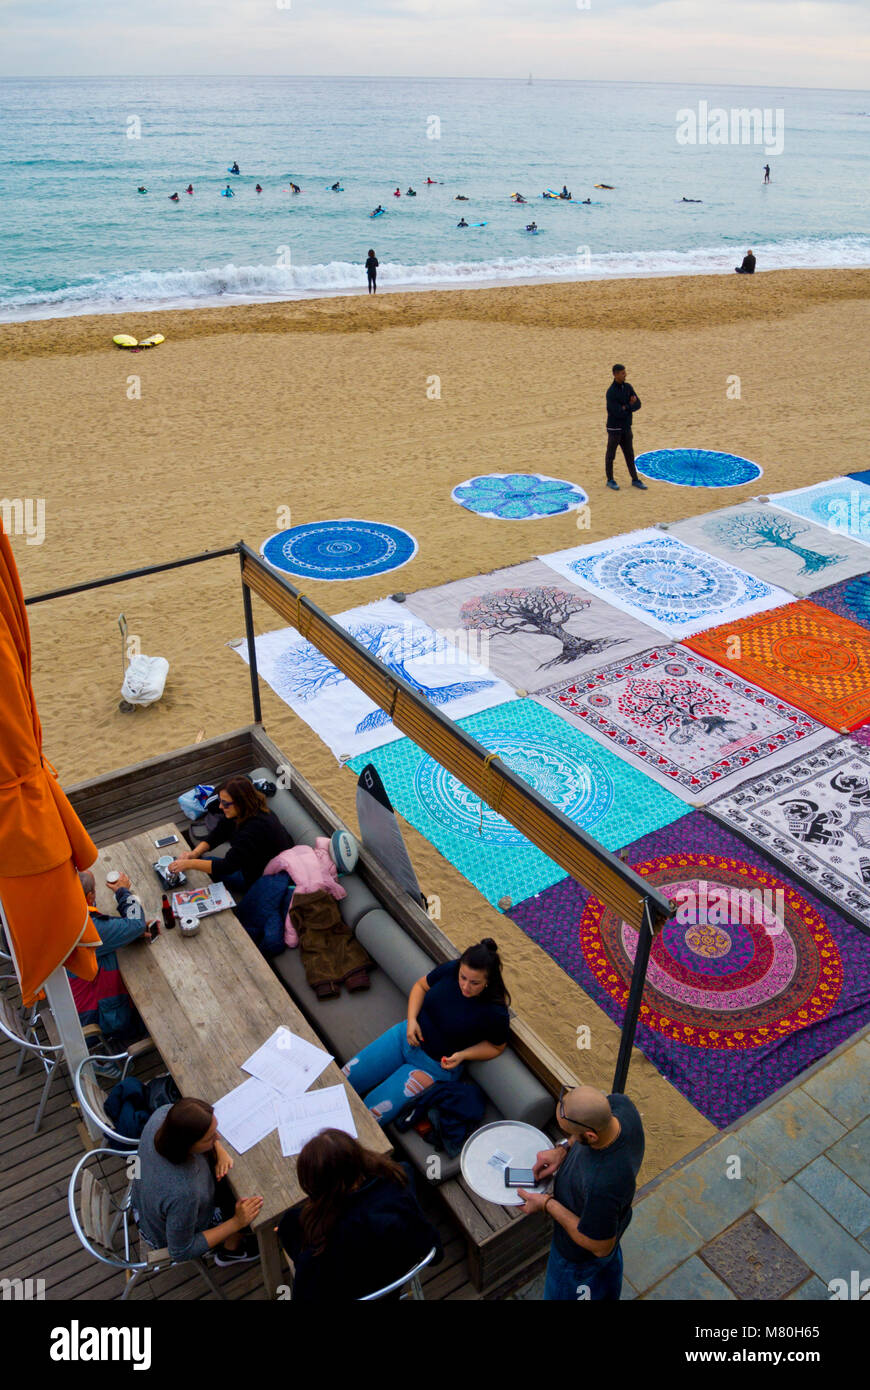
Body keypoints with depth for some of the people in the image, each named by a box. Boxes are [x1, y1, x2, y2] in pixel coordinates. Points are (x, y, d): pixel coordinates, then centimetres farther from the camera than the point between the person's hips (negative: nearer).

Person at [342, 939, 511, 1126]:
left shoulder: (495, 1013, -25)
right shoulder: (450, 970, -13)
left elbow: (496, 1046, -6)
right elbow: (421, 986, 6)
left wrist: (462, 1055, -20)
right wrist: (412, 1019, -9)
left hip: (435, 1066, -5)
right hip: (407, 1035, 5)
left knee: (371, 1113, -12)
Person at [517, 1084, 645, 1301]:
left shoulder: (601, 1185, -48)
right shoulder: (619, 1103, -32)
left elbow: (600, 1247, -28)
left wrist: (547, 1204, -23)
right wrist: (563, 1149, -16)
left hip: (581, 1256, -6)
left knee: (564, 1293, 25)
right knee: (609, 1266, 38)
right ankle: (610, 1295, 67)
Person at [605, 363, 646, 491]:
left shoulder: (628, 387, 2)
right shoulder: (611, 392, -21)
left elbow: (637, 405, -1)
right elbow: (618, 413, -26)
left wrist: (626, 407, -20)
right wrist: (630, 405, -12)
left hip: (626, 427, 7)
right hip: (614, 428, -6)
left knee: (629, 454, 12)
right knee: (611, 455, 8)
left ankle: (635, 480, 21)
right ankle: (610, 480, 22)